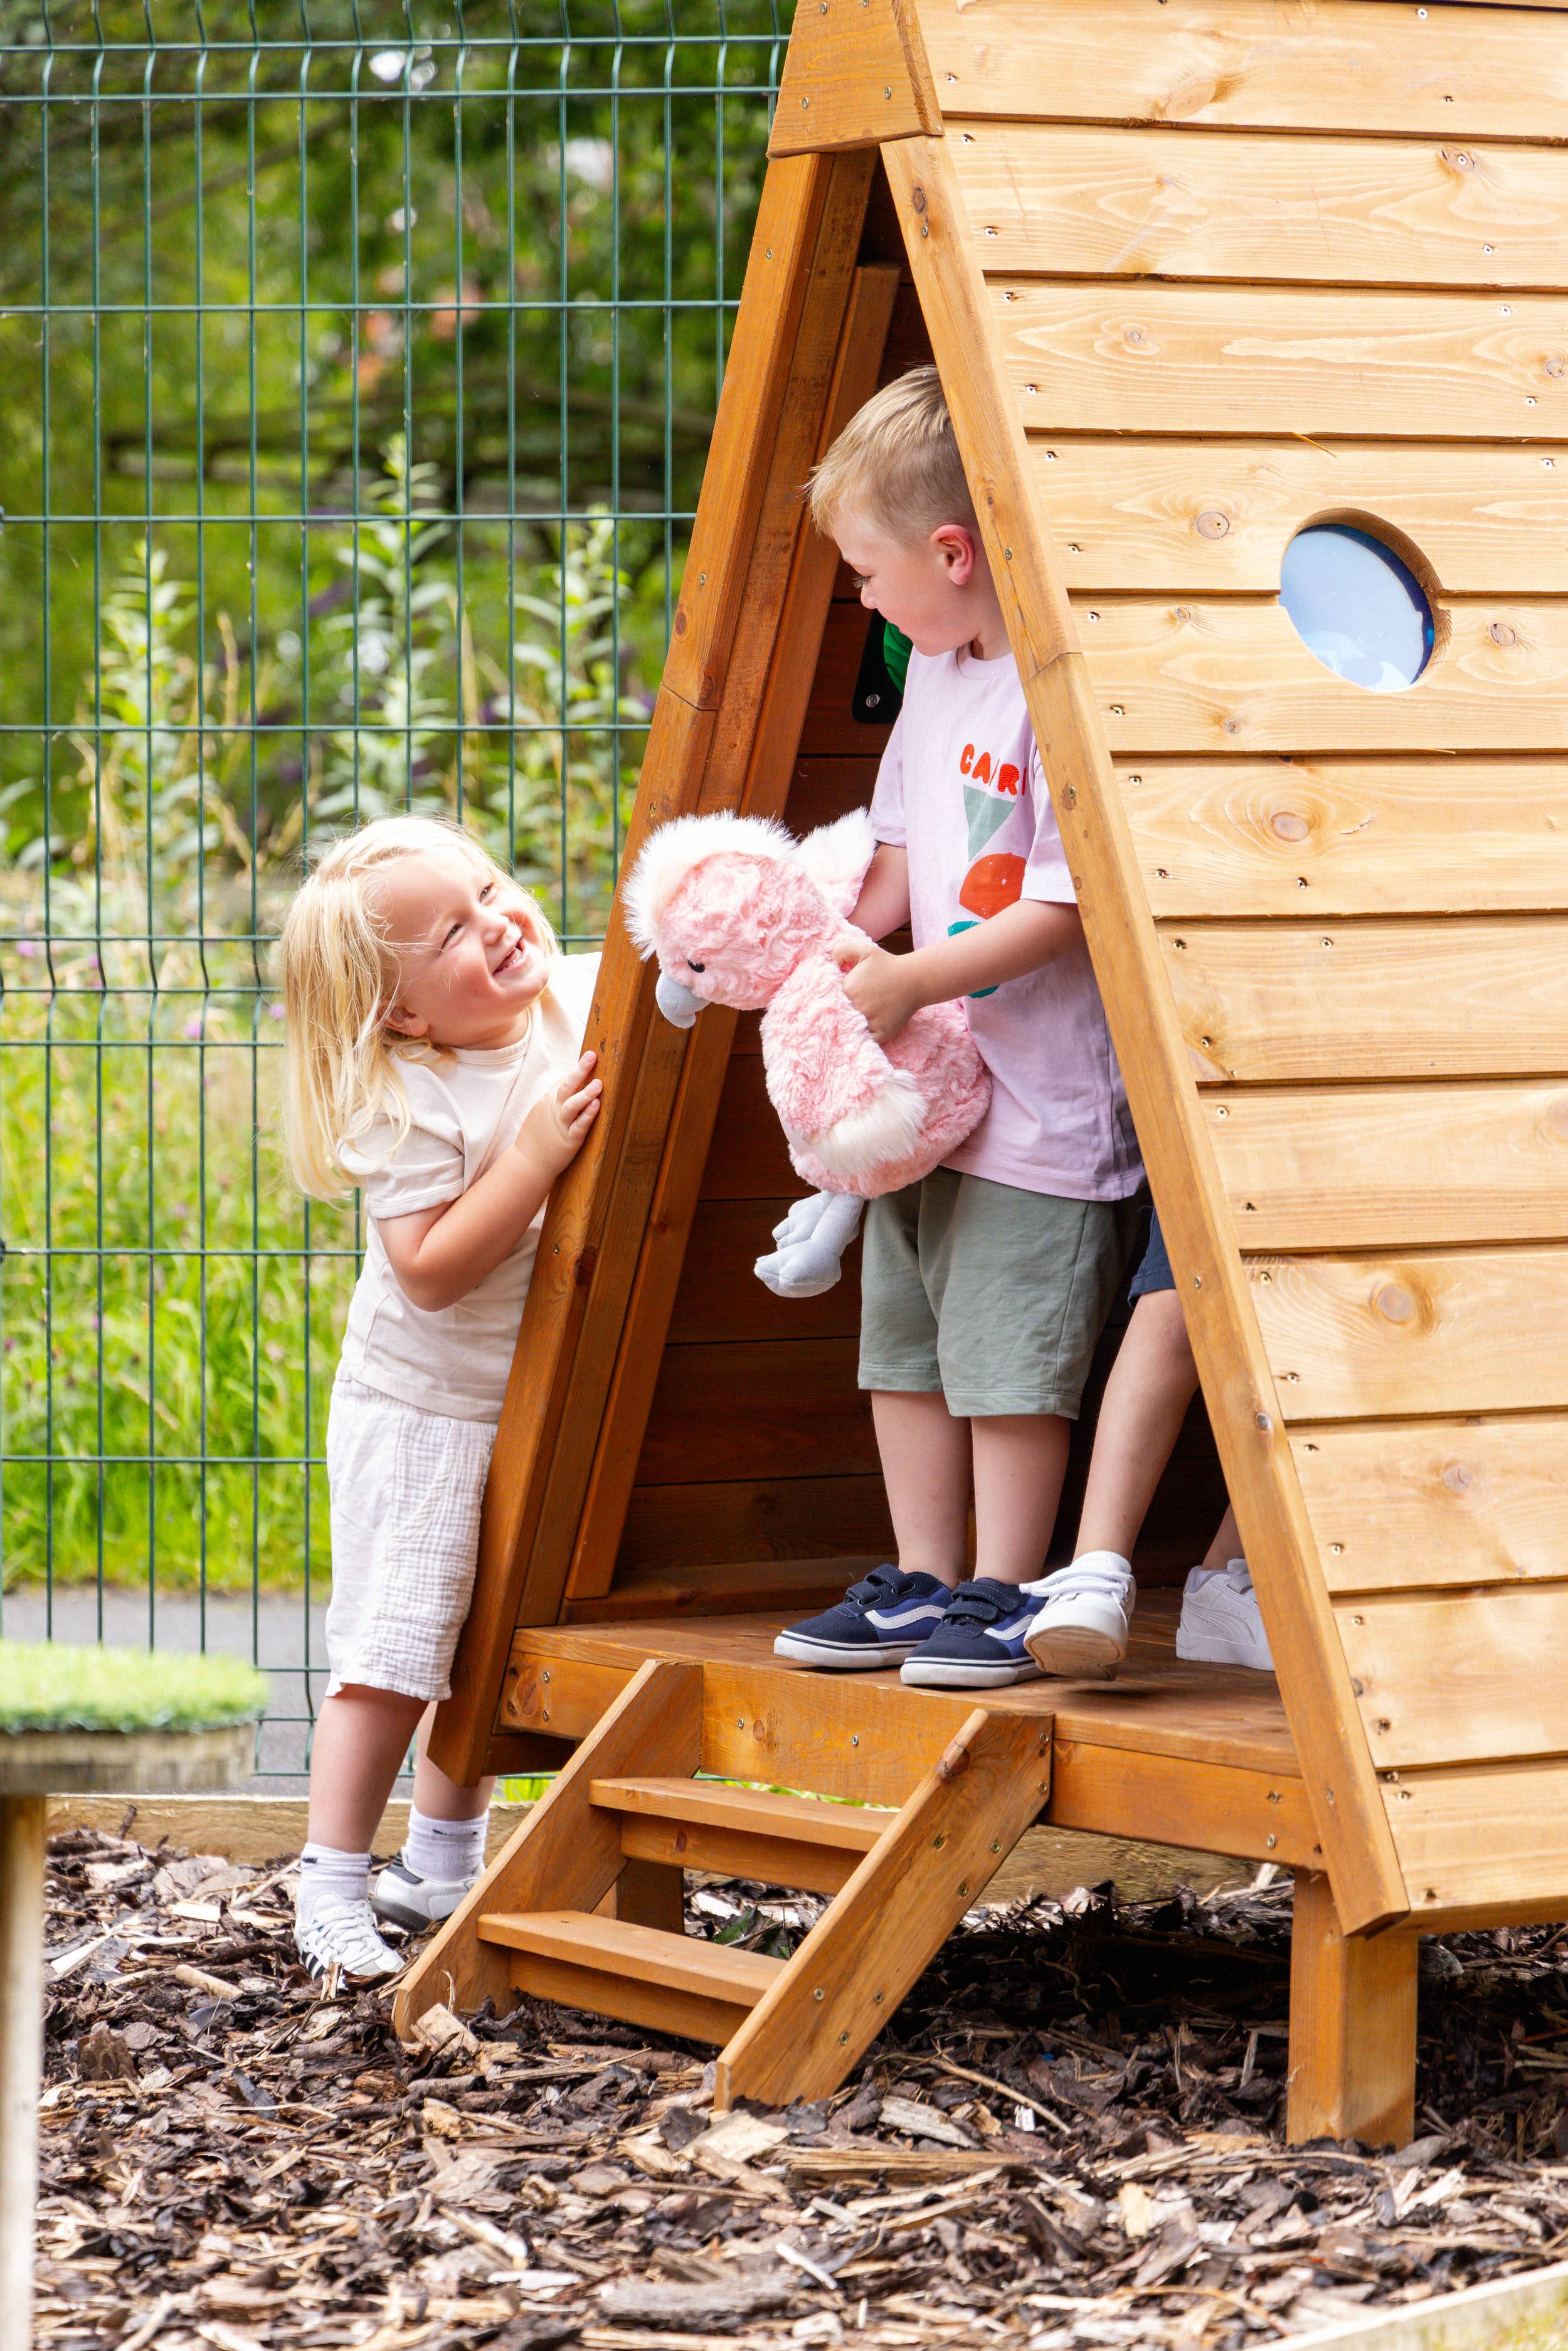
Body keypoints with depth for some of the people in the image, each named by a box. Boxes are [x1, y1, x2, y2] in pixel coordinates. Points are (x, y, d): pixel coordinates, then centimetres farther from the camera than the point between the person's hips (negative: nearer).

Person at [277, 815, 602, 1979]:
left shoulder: (593, 996, -9)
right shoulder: (409, 1103, -25)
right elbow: (432, 1269, -30)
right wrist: (535, 1155, -35)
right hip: (424, 1409, -6)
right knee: (395, 1650, -6)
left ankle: (445, 1862, 32)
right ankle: (333, 1890, 4)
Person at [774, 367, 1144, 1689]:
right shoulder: (933, 676, 11)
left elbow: (1066, 902, -21)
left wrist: (911, 980, -20)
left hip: (1039, 1101, -9)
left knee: (1011, 1360, -3)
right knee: (905, 1351, 13)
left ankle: (1002, 1600, 6)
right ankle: (922, 1586, 22)